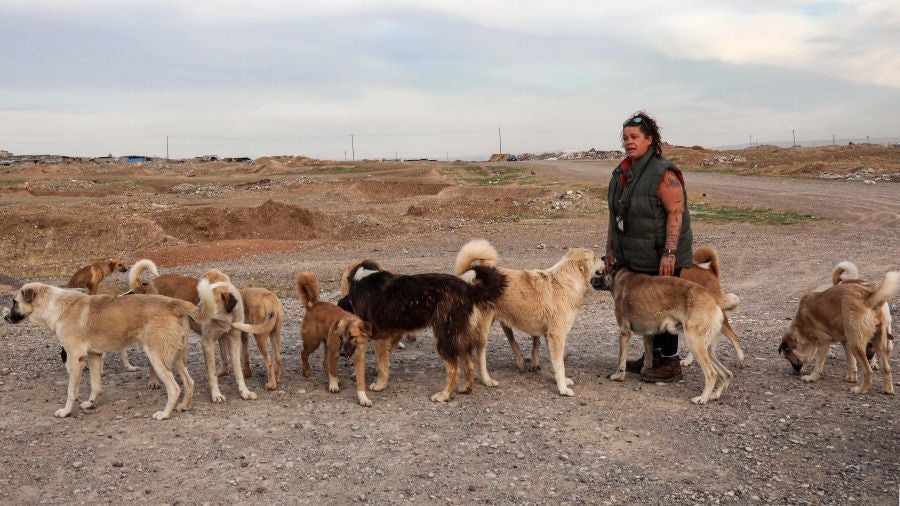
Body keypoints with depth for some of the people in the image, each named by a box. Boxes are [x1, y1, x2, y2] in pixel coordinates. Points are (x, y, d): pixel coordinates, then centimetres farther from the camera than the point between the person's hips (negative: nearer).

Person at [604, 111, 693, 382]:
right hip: (634, 256, 8)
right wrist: (610, 249, 14)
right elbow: (615, 214, 15)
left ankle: (671, 363, 12)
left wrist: (669, 252, -25)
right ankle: (653, 355, 30)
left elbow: (676, 211, -20)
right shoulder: (622, 173, 9)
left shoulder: (663, 173, -16)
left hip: (660, 258, -8)